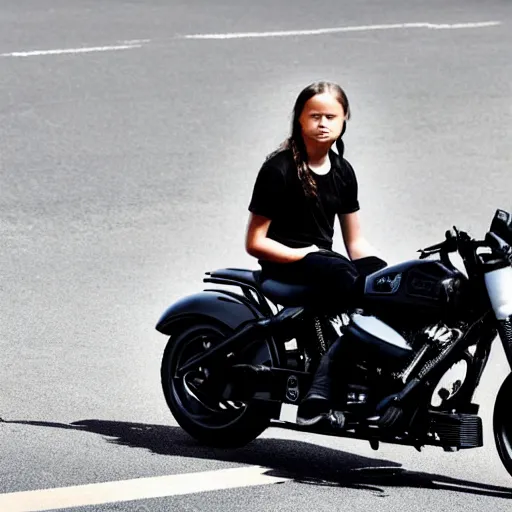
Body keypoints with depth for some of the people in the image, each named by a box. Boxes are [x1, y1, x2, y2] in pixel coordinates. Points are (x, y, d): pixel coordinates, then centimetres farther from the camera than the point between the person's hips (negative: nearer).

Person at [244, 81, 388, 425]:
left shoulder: (342, 172, 13)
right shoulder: (279, 169, -7)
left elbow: (356, 242, 13)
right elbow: (255, 242, -8)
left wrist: (386, 271, -4)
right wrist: (303, 255, -17)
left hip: (323, 258, 6)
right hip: (283, 264, -6)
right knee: (349, 280, -35)